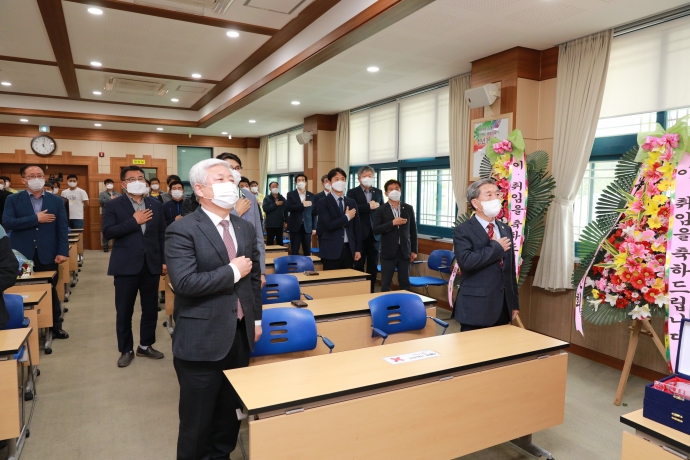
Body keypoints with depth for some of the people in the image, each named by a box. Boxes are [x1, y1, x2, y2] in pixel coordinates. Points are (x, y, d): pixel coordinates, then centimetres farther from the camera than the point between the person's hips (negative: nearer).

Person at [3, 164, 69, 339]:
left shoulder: (56, 201, 5)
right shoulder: (13, 200, 2)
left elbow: (62, 228, 1)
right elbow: (7, 223, -12)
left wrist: (63, 252, -7)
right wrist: (36, 218, -16)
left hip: (47, 256, 1)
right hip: (22, 256, 0)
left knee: (51, 292, 10)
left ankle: (55, 327, 23)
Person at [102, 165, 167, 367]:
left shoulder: (156, 205, 7)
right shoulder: (113, 205, -2)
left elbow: (162, 235, 9)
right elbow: (108, 232, -13)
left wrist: (164, 260, 5)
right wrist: (134, 221, -18)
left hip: (151, 265, 3)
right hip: (126, 266, -3)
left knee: (151, 308, 11)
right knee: (124, 311, 8)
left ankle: (145, 346, 28)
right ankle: (126, 350, 23)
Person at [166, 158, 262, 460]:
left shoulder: (245, 228, 8)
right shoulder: (182, 230, -13)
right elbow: (184, 282, -25)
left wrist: (256, 318, 15)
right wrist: (232, 271, -19)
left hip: (240, 336, 6)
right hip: (202, 340, -6)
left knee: (230, 411, 20)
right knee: (197, 419, 12)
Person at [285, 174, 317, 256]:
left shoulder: (311, 196, 8)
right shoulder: (291, 194, 3)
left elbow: (314, 212, 8)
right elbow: (287, 208, -12)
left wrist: (314, 227, 4)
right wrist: (302, 205, -19)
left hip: (307, 227, 2)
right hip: (295, 227, -1)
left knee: (307, 251, 4)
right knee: (294, 251, 2)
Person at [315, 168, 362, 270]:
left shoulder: (351, 203, 12)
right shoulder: (324, 203, -4)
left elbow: (357, 227, 11)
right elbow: (328, 225, -17)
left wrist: (358, 249, 6)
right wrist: (347, 217, -9)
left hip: (349, 249, 5)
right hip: (331, 250, -4)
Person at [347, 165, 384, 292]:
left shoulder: (378, 192, 12)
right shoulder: (352, 192, 0)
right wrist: (368, 206, -20)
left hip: (375, 233, 3)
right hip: (360, 234, -3)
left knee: (373, 265, 8)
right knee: (358, 265, 5)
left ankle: (371, 291, 18)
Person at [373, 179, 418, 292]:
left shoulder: (408, 208, 7)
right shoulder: (381, 210, 0)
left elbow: (413, 231, 10)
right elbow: (376, 230, -10)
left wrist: (414, 250, 6)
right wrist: (392, 223, -20)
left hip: (404, 251, 2)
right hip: (388, 252, -2)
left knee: (405, 283, 7)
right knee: (386, 284, 3)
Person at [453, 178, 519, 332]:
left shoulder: (505, 229, 12)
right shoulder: (463, 231, -8)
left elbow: (510, 269, 14)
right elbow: (466, 261, -26)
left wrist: (514, 303, 14)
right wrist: (496, 247, -15)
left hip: (503, 306, 6)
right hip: (476, 307, -6)